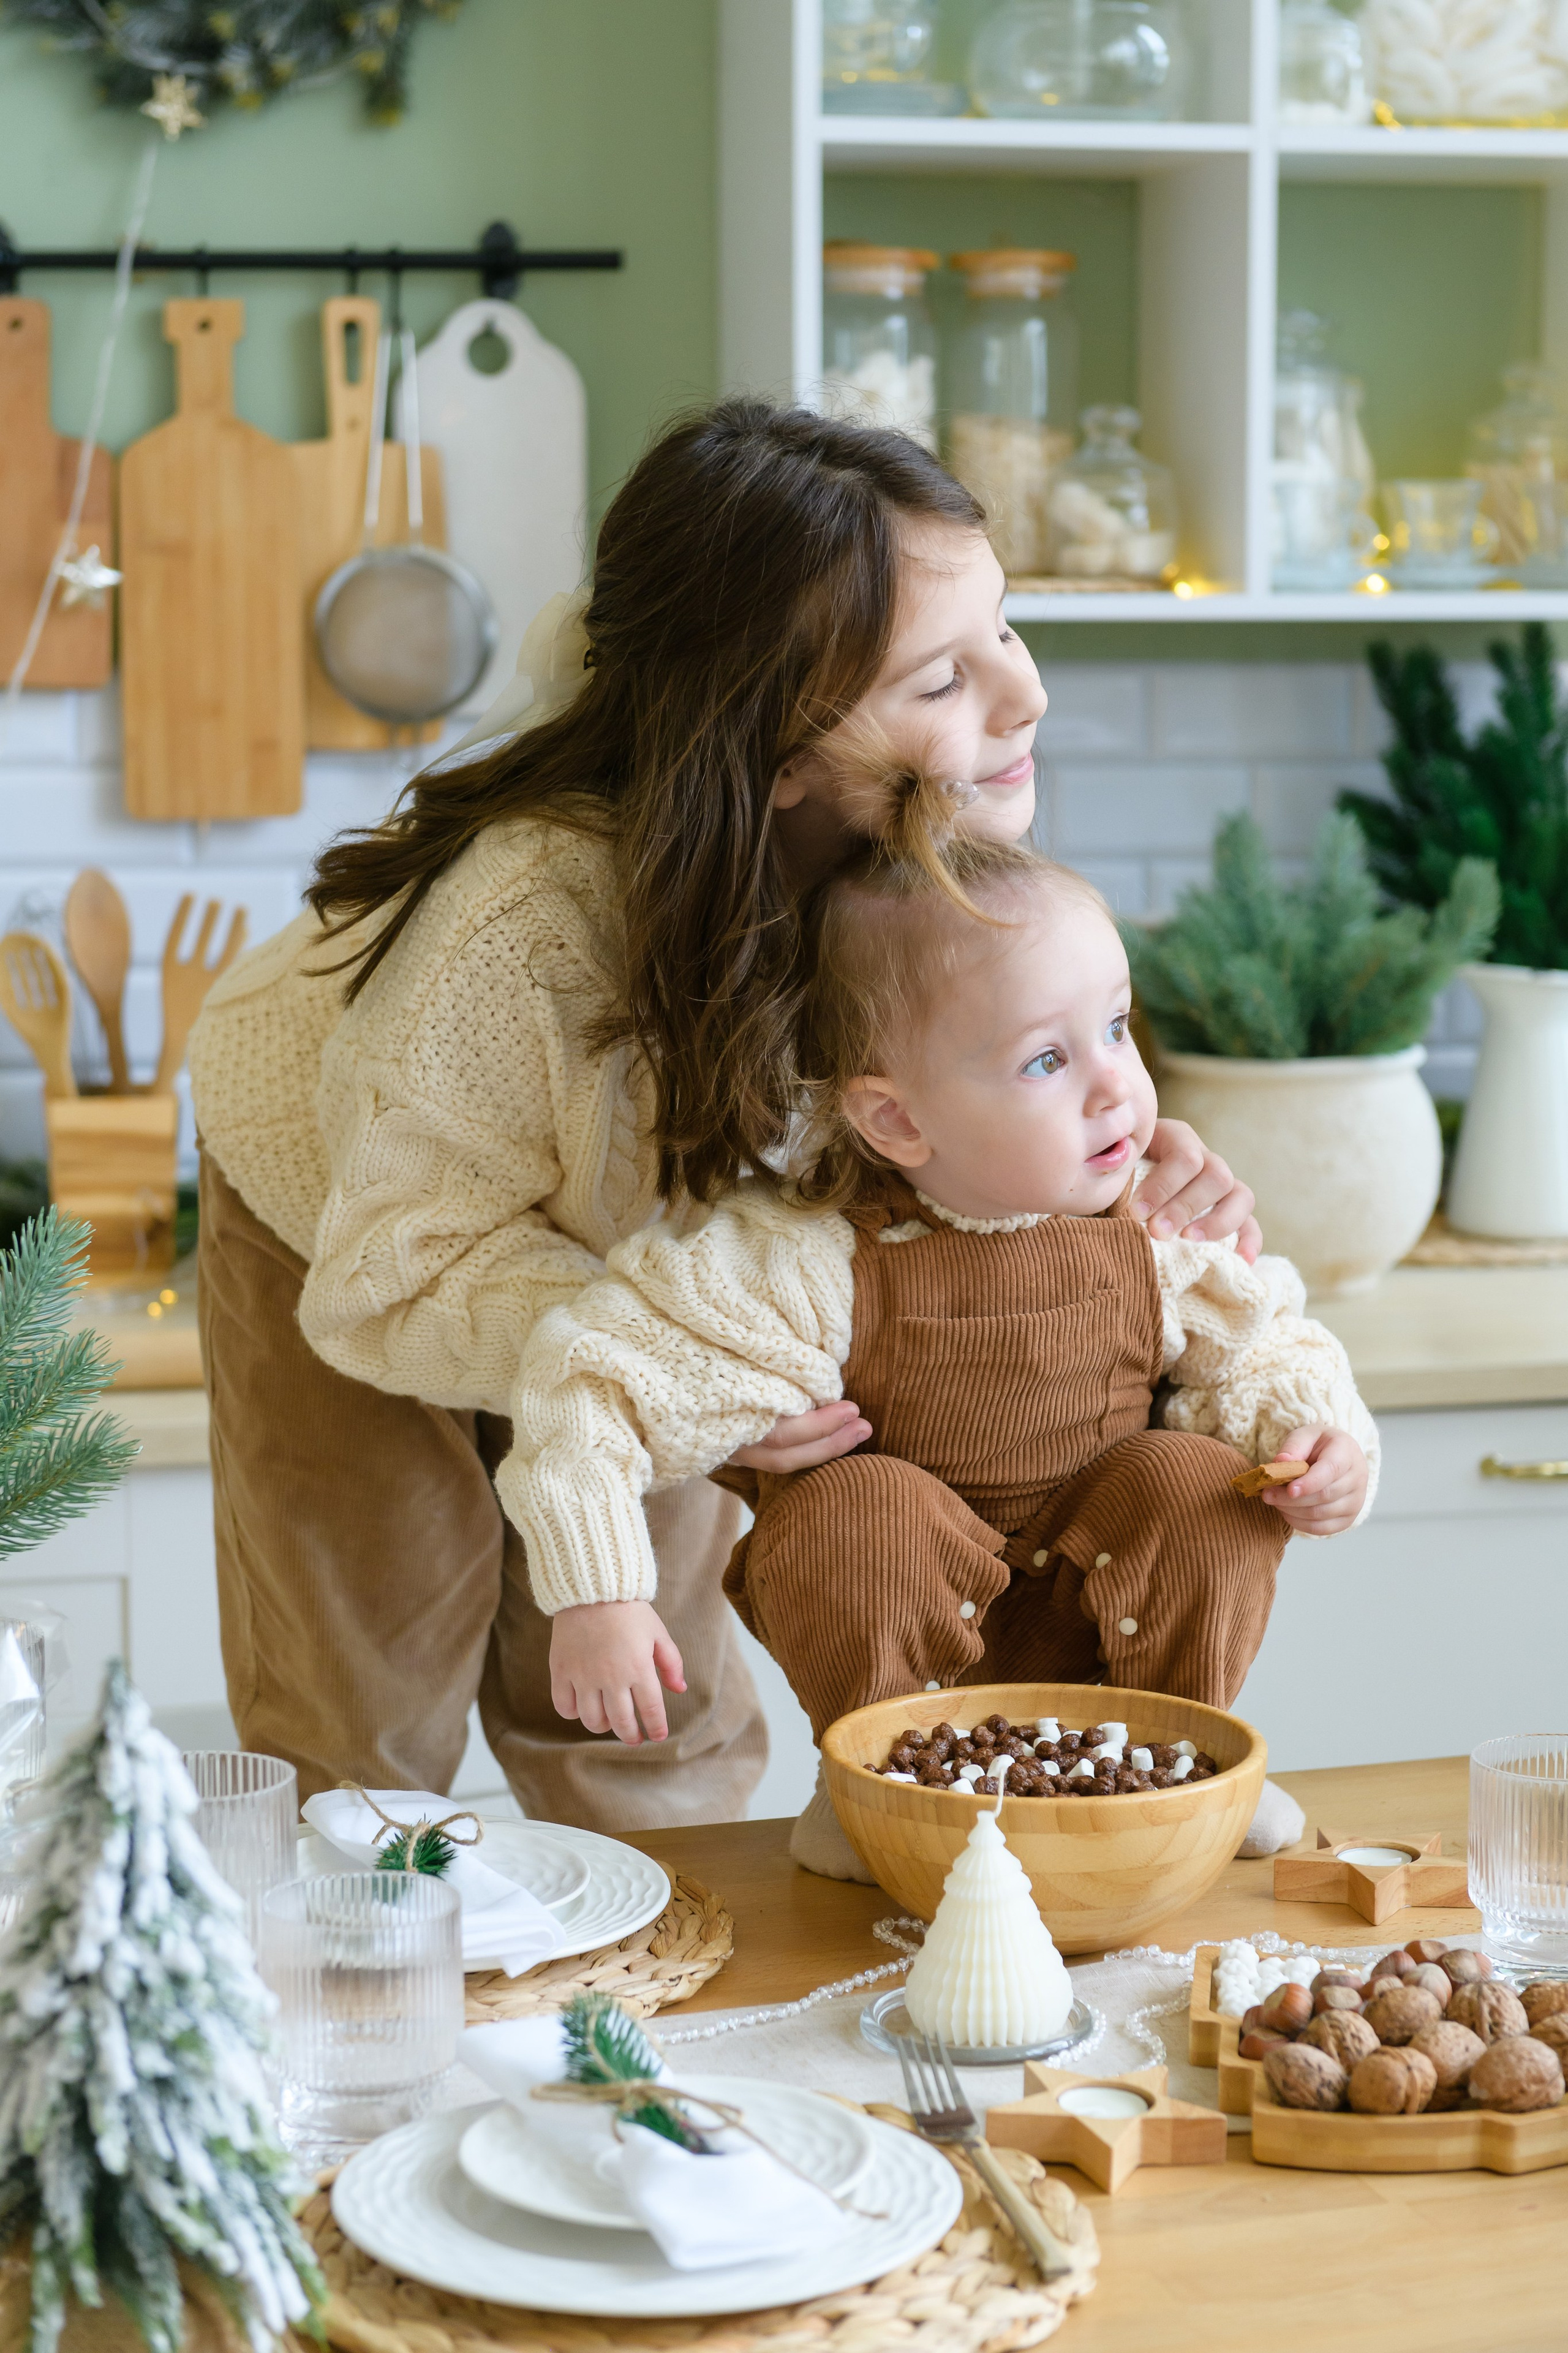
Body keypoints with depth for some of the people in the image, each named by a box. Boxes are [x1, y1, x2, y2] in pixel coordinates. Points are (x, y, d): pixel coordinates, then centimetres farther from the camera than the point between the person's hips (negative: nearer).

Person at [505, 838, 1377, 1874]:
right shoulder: (811, 1265, -25)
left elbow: (1260, 1348, 4)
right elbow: (601, 1373, -23)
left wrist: (1320, 1432, -18)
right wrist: (597, 1596, -28)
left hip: (1091, 1629, 3)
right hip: (888, 1627, -3)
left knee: (1196, 1480, -21)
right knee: (857, 1509, -31)